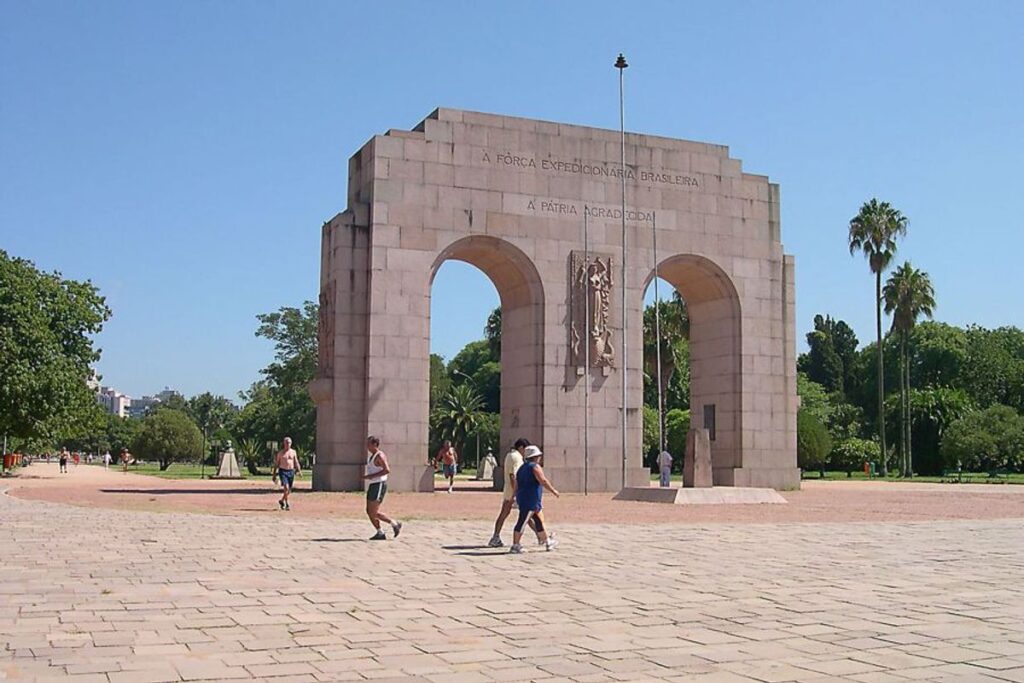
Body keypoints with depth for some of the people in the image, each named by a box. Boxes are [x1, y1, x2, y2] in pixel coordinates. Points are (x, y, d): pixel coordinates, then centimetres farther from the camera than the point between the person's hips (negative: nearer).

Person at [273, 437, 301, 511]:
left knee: (289, 490, 9)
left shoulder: (293, 452, 9)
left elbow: (296, 462, 10)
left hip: (291, 472, 4)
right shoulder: (280, 452, 2)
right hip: (283, 471, -4)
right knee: (286, 488, -19)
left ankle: (281, 501, 33)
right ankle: (287, 504, -11)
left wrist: (299, 470, -4)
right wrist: (274, 474, 3)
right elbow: (277, 463, 5)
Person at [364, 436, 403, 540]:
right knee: (369, 511, 7)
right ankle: (380, 533, 12)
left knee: (374, 512, -11)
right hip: (372, 485, 10)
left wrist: (371, 476, -25)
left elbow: (387, 470, -25)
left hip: (379, 485, -10)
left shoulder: (380, 456, -14)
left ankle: (395, 524, 2)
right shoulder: (371, 455, 15)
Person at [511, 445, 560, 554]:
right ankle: (515, 546, -7)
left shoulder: (522, 468, 17)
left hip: (522, 499, 10)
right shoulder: (535, 467, -10)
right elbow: (543, 481, -16)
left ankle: (548, 542, 22)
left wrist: (517, 498, 21)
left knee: (540, 521, 16)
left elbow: (516, 485, 17)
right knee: (522, 522, -8)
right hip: (531, 500, -10)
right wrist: (553, 490, -7)